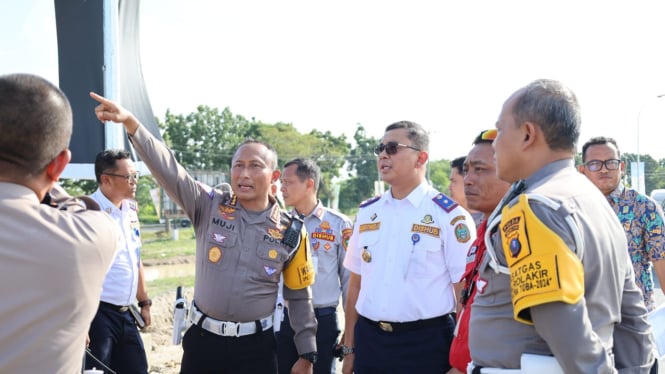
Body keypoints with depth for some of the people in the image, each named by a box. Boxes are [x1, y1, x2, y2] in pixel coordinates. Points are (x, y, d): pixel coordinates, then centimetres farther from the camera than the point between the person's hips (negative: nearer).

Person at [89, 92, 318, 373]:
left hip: (255, 347, -1)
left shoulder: (290, 233, -3)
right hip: (203, 339, 1)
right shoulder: (210, 207, -3)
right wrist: (130, 123, -28)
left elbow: (299, 297, 4)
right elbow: (168, 168, -15)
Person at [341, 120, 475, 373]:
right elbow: (356, 284, 12)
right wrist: (349, 349, 11)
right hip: (369, 341, 4)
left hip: (425, 345, -4)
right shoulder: (366, 213, 8)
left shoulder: (449, 216, -7)